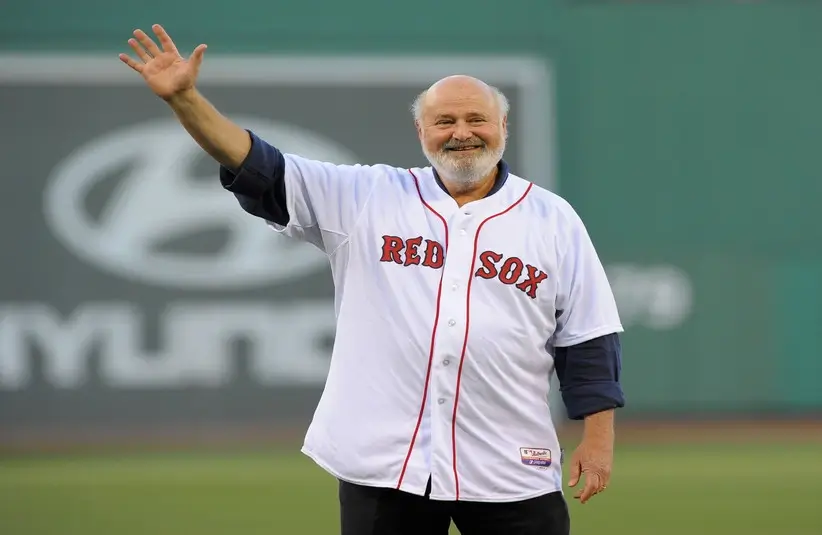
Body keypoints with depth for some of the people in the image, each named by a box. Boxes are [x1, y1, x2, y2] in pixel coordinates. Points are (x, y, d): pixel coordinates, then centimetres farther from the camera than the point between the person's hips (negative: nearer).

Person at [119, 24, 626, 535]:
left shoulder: (553, 219, 7)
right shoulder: (366, 198, 7)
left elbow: (589, 341, 7)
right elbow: (260, 170, 1)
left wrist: (598, 437, 0)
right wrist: (185, 98, -11)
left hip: (510, 470, -1)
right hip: (382, 466, 1)